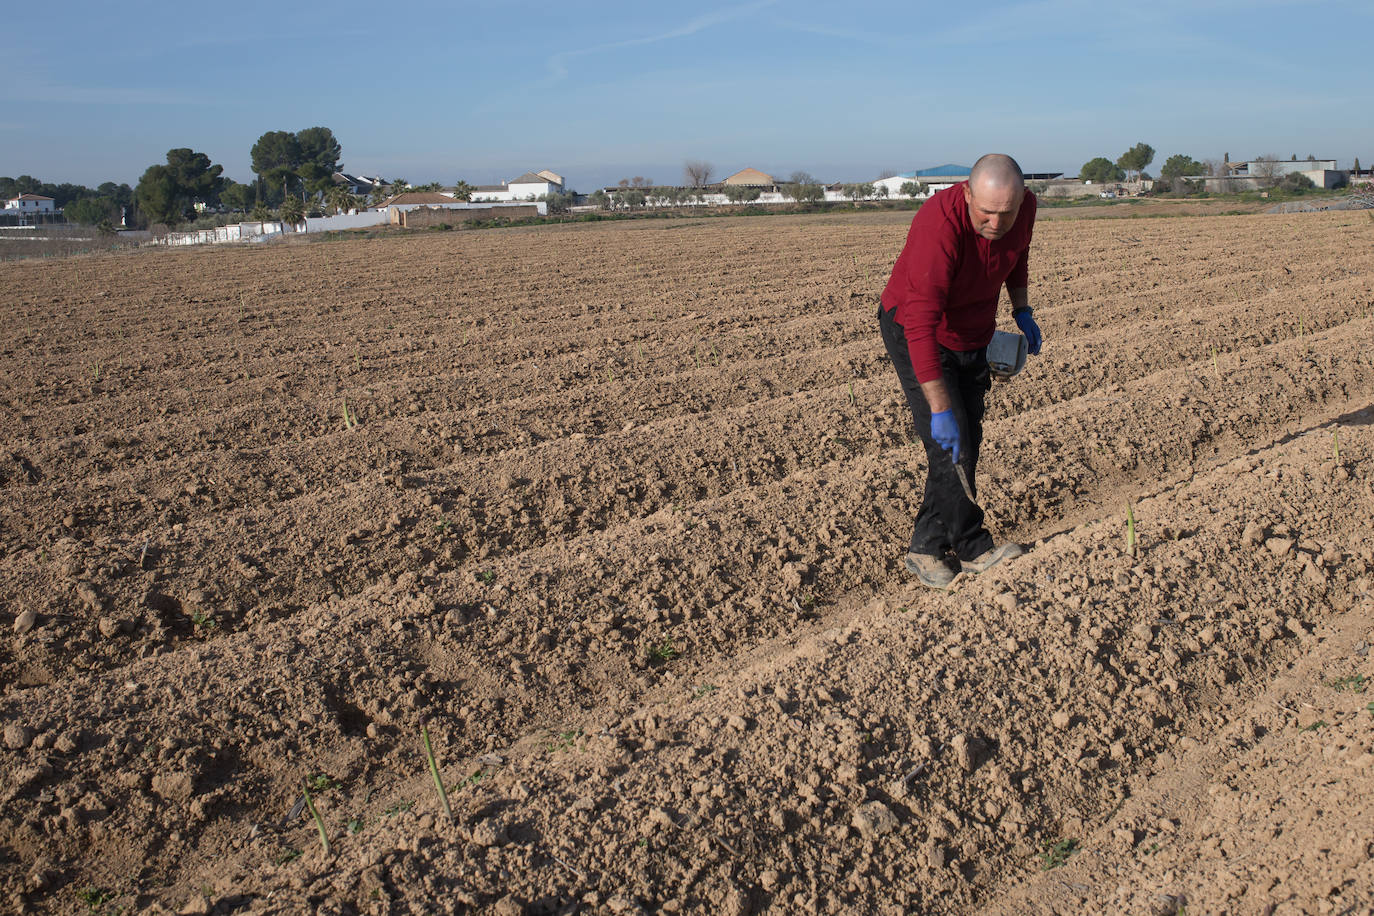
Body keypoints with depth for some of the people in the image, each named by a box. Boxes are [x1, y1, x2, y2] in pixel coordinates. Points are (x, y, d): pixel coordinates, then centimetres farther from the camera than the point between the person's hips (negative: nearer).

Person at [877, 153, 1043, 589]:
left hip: (973, 333, 7)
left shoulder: (1024, 206, -14)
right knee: (948, 443, -13)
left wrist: (1022, 310, 8)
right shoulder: (941, 226, -36)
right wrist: (940, 410, -40)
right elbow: (920, 326, -39)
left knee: (968, 442, 5)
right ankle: (974, 548, 4)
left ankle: (926, 547, 14)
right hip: (915, 335, -7)